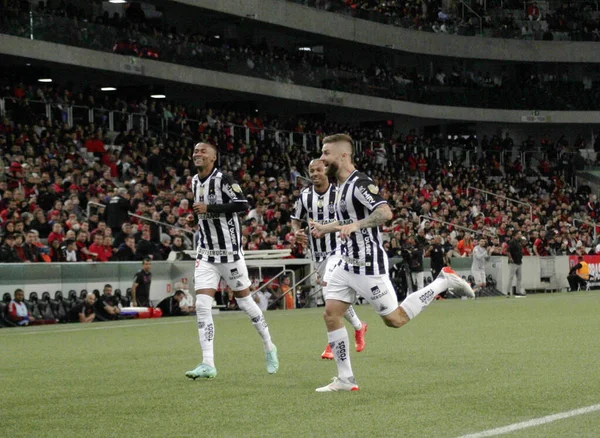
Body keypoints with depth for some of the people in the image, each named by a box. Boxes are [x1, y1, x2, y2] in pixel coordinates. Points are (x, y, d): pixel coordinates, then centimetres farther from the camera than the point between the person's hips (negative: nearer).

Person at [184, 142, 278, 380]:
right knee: (202, 305, -8)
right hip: (206, 254, 6)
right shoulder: (194, 182, 10)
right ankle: (208, 364, -9)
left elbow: (242, 204, -24)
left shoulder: (223, 179, -13)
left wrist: (210, 208, -26)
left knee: (244, 301, 7)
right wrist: (196, 218, 4)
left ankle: (269, 347, 28)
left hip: (229, 252, -6)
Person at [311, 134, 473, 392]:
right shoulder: (342, 185, 12)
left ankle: (444, 282, 13)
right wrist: (326, 228, 23)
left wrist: (356, 225, -38)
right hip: (347, 264, 9)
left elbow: (385, 213, -29)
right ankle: (345, 379, 4)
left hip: (367, 265, -9)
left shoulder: (359, 183, -18)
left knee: (394, 319, -1)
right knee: (331, 315, 0)